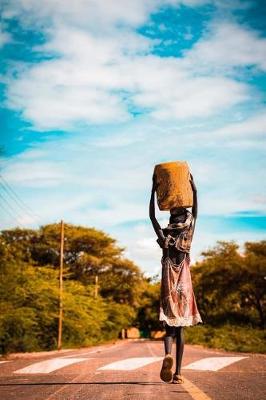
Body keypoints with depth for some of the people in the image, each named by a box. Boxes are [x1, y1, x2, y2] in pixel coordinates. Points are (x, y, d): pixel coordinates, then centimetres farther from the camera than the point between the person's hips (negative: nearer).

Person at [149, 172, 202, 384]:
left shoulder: (163, 235, -3)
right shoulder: (189, 234, -1)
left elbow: (152, 216, 8)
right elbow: (195, 210, 10)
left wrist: (154, 190, 9)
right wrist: (193, 187, 14)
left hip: (169, 285, 0)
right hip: (184, 284, 1)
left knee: (169, 326, 7)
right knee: (180, 329, 4)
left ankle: (168, 354, -25)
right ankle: (178, 373, 0)